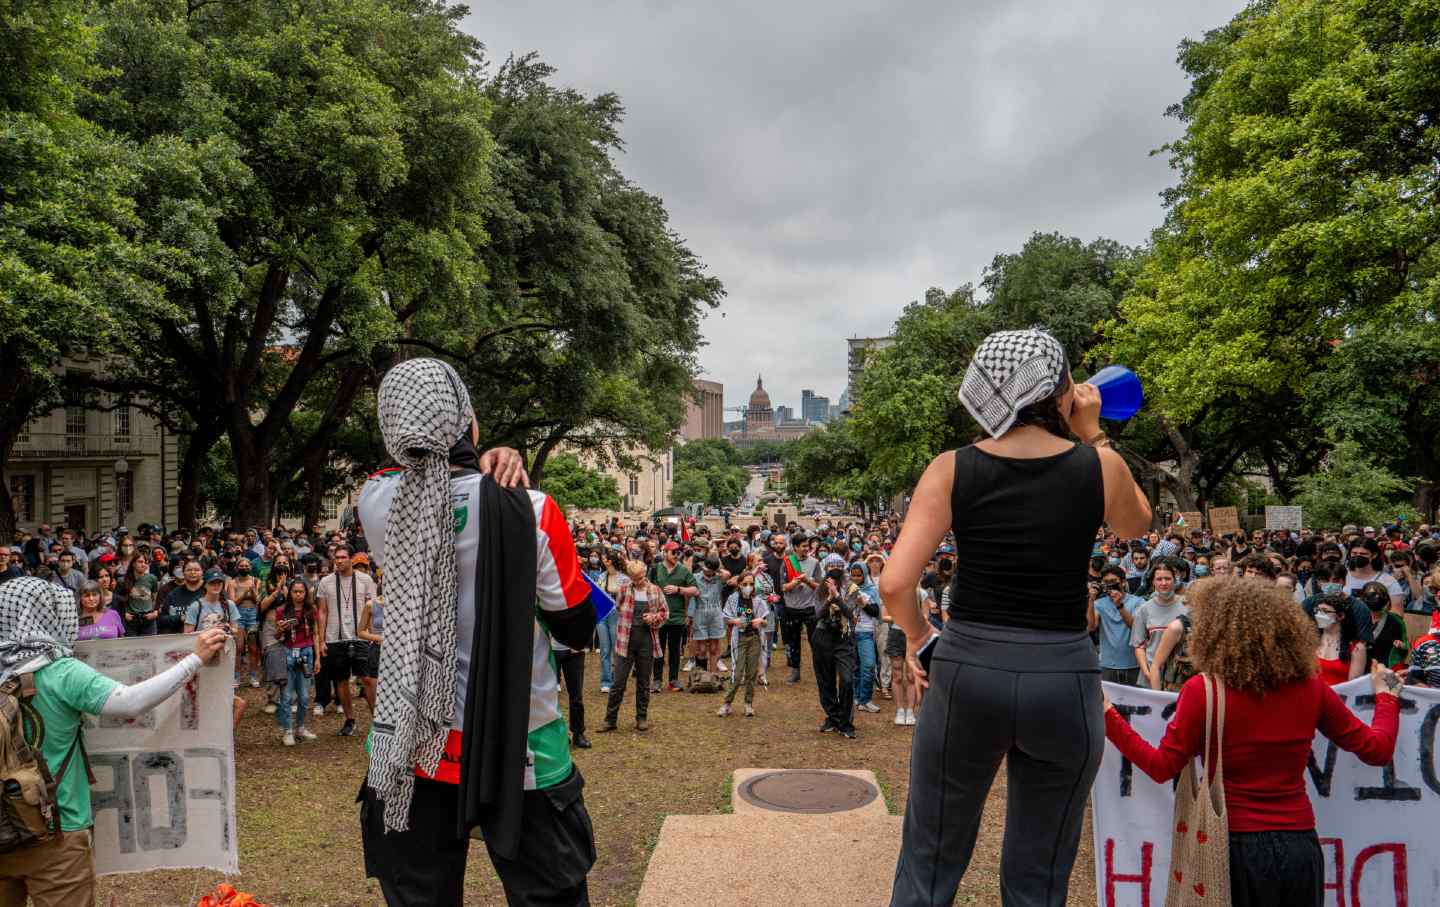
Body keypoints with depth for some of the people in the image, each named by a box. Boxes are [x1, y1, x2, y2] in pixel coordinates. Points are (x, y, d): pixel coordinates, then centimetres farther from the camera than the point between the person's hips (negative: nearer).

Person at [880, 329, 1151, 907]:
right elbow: (1135, 526, 19)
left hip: (967, 670, 0)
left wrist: (917, 635, 6)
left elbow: (895, 585, -13)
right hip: (1063, 679, 0)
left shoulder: (952, 469, -6)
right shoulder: (1099, 467, -5)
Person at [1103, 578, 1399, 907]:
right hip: (1301, 847, 3)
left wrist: (1107, 714, -6)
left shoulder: (1203, 690, -13)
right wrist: (1386, 695, 23)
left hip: (1237, 846, -3)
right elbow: (1377, 750, 7)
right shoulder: (1310, 687, -2)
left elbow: (1162, 768, -11)